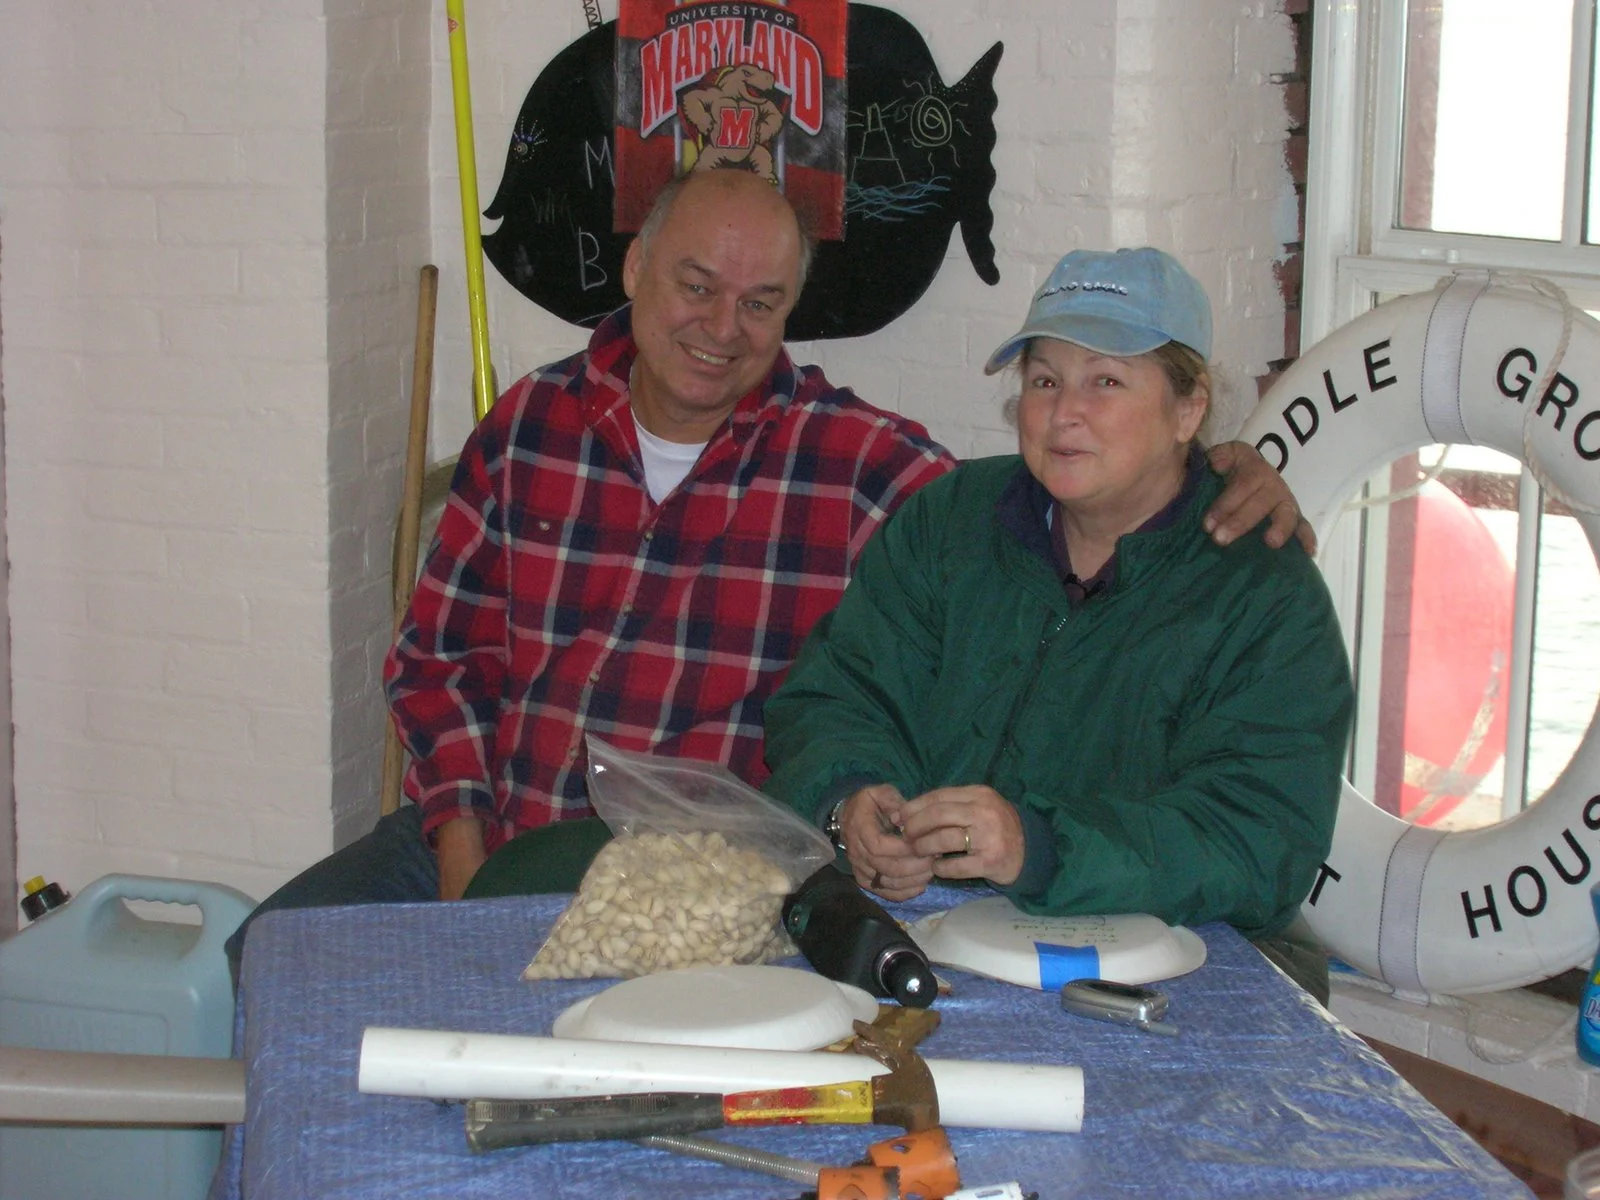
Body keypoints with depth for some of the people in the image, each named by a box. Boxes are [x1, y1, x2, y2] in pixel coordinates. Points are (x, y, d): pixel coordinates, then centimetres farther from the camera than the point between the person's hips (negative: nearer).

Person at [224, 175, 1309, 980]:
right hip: (485, 838, 4)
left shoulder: (861, 463, -3)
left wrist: (1212, 486, -19)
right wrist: (463, 852, -2)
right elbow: (442, 656, 9)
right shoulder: (529, 427, 7)